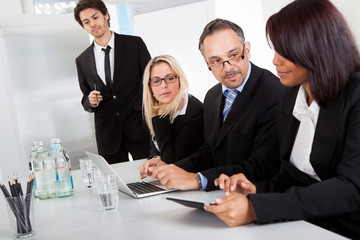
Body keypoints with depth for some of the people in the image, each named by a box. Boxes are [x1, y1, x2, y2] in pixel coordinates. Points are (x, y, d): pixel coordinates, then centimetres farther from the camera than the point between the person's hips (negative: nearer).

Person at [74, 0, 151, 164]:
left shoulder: (134, 44, 1)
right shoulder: (82, 61, 8)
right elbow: (85, 100, 15)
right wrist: (90, 101, -9)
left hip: (138, 127, -2)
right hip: (107, 134, 2)